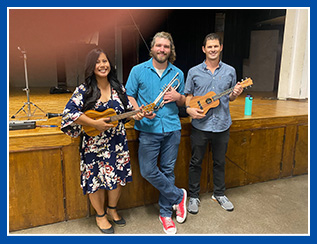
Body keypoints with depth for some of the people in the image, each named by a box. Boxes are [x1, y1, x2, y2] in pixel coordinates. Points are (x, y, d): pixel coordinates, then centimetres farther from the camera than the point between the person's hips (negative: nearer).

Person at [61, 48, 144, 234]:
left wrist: (136, 115, -10)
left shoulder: (118, 88, 4)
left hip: (118, 142, 4)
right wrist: (95, 123, -20)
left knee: (118, 177, 12)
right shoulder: (84, 90, -8)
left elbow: (127, 109, 12)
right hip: (94, 144, -3)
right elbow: (69, 112, -14)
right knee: (97, 179, 7)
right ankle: (100, 215, 31)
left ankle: (112, 209, 38)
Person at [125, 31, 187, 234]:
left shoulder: (178, 73, 10)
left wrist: (178, 97, -6)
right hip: (148, 129, -1)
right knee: (148, 171, -4)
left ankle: (166, 212, 26)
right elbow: (128, 96, 4)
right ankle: (178, 196, 19)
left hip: (172, 128, 2)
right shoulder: (138, 70, 3)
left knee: (168, 171, 8)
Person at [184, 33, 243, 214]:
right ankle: (194, 196, 26)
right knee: (196, 162, 9)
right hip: (200, 125, -1)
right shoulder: (194, 72, 0)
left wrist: (235, 94, -10)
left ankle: (219, 194, 36)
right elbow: (188, 96, 5)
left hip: (222, 125, 2)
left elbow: (230, 98, 12)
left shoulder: (230, 71, 5)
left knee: (220, 161, 16)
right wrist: (189, 108, -14)